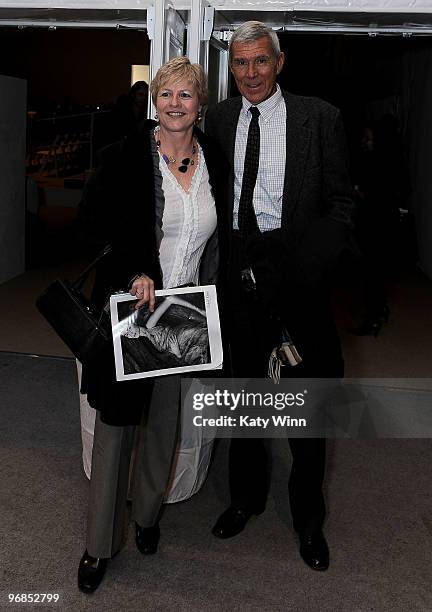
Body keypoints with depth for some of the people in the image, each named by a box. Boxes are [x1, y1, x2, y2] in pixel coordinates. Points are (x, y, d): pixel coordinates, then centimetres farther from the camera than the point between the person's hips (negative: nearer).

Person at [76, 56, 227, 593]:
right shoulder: (126, 156, -6)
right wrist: (135, 272, -18)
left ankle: (147, 513, 38)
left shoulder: (215, 161, 5)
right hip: (129, 305, -3)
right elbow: (94, 225, -6)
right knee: (116, 419, 4)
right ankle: (101, 542, 21)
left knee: (165, 419, 14)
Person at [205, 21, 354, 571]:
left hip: (292, 272, -3)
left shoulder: (319, 118, -3)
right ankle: (246, 496, 37)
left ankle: (307, 516, 29)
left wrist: (306, 266, -17)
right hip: (234, 271, 3)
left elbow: (341, 204, -4)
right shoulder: (219, 118, 8)